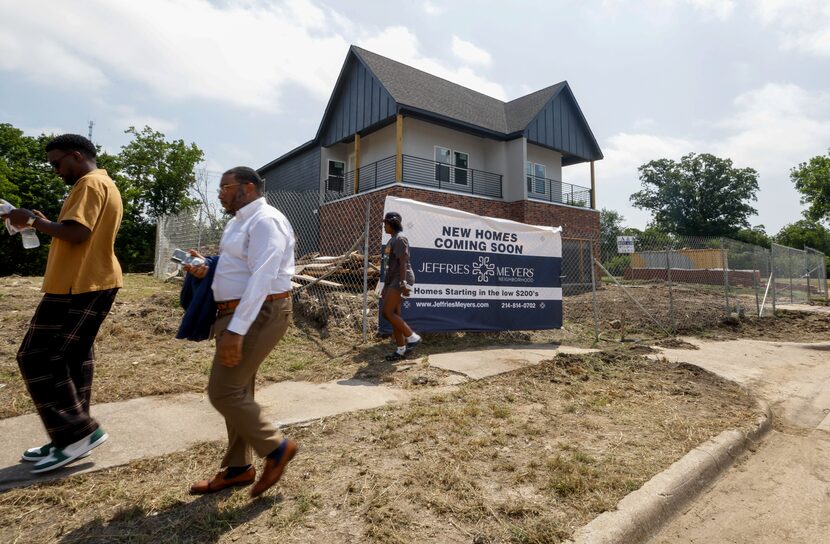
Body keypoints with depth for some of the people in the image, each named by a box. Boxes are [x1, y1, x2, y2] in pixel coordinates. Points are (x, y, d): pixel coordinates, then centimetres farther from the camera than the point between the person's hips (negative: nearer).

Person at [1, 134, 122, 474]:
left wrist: (34, 220, -10)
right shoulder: (105, 186, 22)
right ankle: (72, 438, 18)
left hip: (79, 286, -10)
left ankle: (79, 432, -3)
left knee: (37, 358, -5)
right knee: (74, 357, 12)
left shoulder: (90, 183, -11)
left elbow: (78, 233, -23)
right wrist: (44, 224, 15)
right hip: (92, 283, 10)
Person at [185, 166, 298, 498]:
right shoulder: (239, 222, 17)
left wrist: (235, 330, -29)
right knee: (237, 391, 14)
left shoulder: (265, 221, -15)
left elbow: (261, 278, -25)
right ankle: (237, 468, 27)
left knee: (223, 392, -7)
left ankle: (275, 449, 10)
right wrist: (208, 270, 4)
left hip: (259, 314, -10)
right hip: (237, 313, 10)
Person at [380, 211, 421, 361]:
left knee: (387, 312, -12)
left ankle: (412, 337, -3)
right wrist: (386, 286, 21)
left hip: (401, 279, -10)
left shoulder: (400, 239, -10)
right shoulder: (391, 241, 19)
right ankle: (400, 349, 14)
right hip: (392, 280, 10)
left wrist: (403, 284, -25)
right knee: (394, 314, 8)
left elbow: (403, 263, -19)